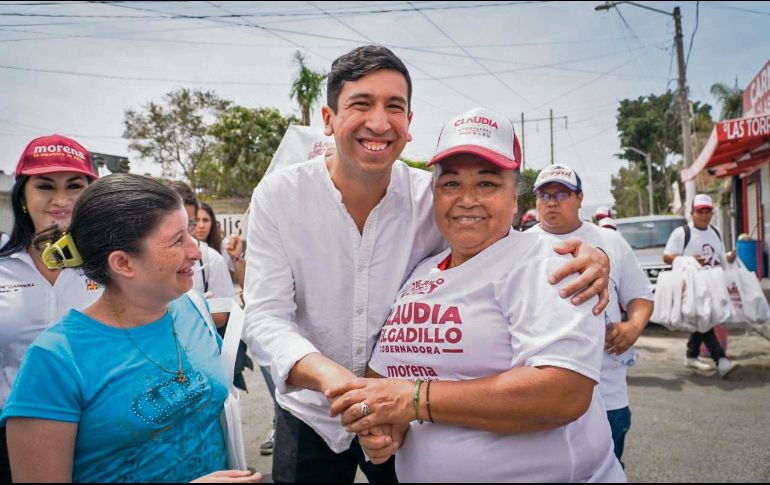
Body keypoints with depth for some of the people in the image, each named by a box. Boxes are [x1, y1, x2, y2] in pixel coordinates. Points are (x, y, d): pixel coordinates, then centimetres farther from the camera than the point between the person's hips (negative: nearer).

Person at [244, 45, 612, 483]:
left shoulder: (433, 197, -13)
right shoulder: (278, 196, -16)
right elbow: (265, 316, -19)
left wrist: (586, 258, -31)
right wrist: (327, 374, -39)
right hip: (311, 415, 0)